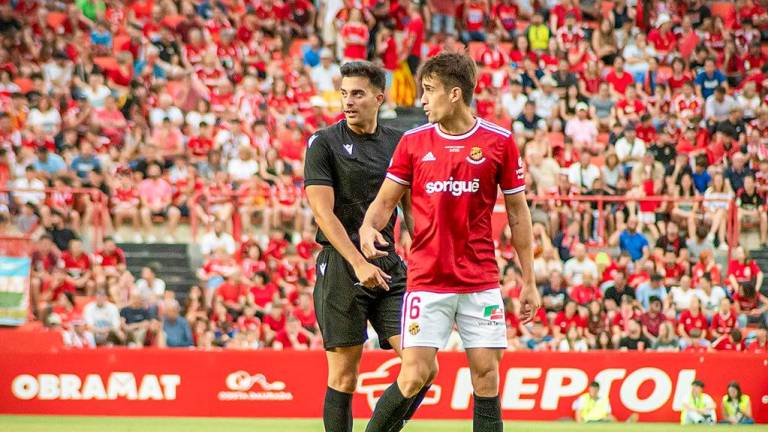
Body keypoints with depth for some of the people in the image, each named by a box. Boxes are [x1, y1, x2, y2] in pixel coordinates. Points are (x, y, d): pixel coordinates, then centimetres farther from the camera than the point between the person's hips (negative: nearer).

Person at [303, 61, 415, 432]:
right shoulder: (324, 143, -2)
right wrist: (359, 263, -19)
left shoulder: (397, 143, 12)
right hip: (341, 267, -4)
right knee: (344, 376, -3)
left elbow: (410, 207, 18)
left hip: (388, 265, 4)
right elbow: (324, 212, -9)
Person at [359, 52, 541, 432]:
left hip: (481, 283, 0)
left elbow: (518, 213, 6)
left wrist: (529, 281, 5)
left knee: (486, 376, -1)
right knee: (415, 376, -8)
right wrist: (368, 226, -16)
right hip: (426, 282, 0)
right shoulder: (413, 141, 3)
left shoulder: (499, 141, 0)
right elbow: (385, 201, 8)